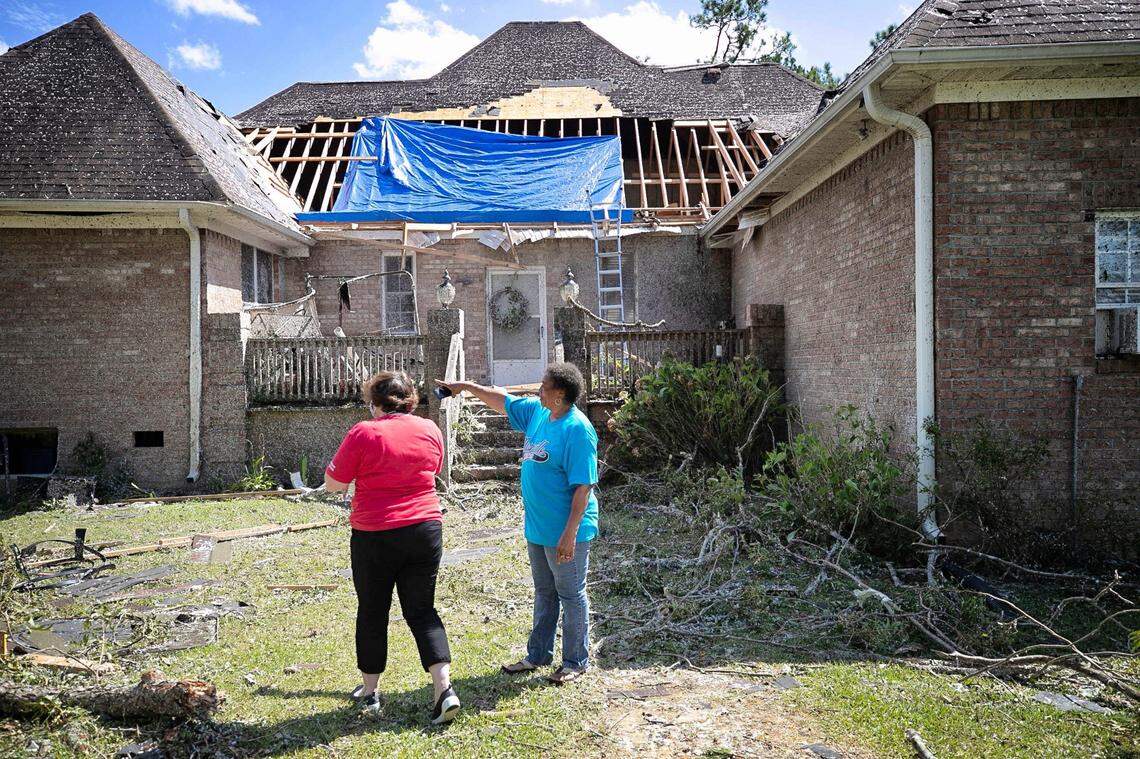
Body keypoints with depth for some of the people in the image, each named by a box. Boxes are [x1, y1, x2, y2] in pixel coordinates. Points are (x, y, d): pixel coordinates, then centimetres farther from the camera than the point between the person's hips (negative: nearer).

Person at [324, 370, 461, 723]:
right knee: (421, 611, 12)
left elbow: (334, 484, -6)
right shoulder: (430, 430, 2)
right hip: (425, 530, 3)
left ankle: (369, 690, 28)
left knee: (372, 611, 15)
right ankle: (445, 688, 1)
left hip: (375, 536, -3)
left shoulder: (364, 433, -11)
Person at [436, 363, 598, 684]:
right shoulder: (537, 411, 3)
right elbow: (504, 401, 21)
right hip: (537, 527, 9)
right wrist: (467, 387, 19)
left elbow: (583, 486, -24)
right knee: (544, 593, 20)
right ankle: (538, 655, 34)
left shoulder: (578, 429, -22)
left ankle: (576, 661, 22)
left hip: (565, 531, -9)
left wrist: (569, 534, -25)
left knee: (572, 595, 7)